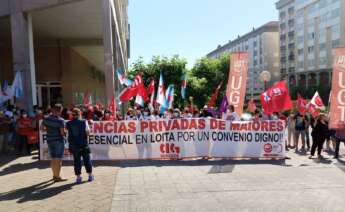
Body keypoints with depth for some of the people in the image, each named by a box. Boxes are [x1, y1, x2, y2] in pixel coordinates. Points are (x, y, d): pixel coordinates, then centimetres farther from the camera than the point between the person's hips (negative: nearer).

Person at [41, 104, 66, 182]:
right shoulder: (60, 120, -15)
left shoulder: (46, 119, 2)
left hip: (49, 140, 6)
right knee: (58, 159, 0)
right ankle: (57, 177, 4)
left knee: (53, 159, 17)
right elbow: (62, 132, -18)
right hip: (59, 141, -6)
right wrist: (65, 133, 2)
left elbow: (42, 128, 11)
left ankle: (54, 175, 28)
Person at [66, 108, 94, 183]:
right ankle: (90, 176, 17)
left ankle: (78, 177, 9)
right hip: (84, 145, -1)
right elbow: (88, 132, -4)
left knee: (77, 161, 8)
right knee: (87, 160, 10)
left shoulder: (68, 124, -3)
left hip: (73, 145, 1)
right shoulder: (84, 122, -7)